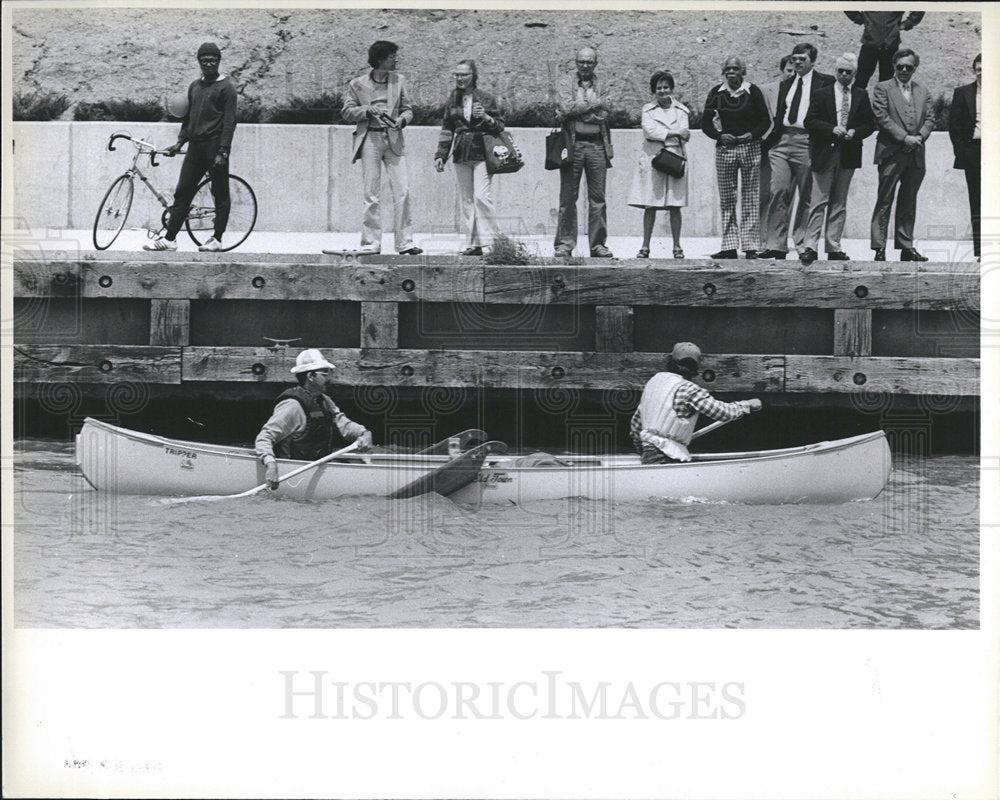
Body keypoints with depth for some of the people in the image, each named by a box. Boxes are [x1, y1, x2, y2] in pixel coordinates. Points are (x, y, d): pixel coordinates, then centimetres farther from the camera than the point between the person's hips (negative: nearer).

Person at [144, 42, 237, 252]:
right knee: (182, 192, 2)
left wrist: (223, 152, -16)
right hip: (195, 146, 6)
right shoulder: (194, 87, 16)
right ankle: (169, 237, 2)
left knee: (220, 195, 1)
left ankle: (217, 239, 8)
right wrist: (180, 142, 14)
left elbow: (229, 121, -9)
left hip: (215, 147, -6)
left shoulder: (226, 88, -4)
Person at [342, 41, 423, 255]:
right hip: (369, 140, -2)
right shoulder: (357, 84, 2)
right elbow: (347, 112, 4)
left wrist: (402, 119, -8)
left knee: (403, 191, -6)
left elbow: (408, 109, 14)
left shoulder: (398, 81, 11)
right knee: (372, 194, -2)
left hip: (393, 139, 2)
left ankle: (405, 243, -2)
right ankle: (371, 244, 4)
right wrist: (368, 110, -12)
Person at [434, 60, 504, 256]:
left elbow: (500, 126, 4)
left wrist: (486, 118, -15)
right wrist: (440, 155, 10)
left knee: (481, 196, -15)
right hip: (461, 155, 5)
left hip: (482, 153, -5)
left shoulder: (486, 99, 2)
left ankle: (488, 241, -11)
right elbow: (446, 130, 17)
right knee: (466, 200, 4)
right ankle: (472, 243, 8)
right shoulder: (452, 101, 13)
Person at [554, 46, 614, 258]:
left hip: (597, 145, 2)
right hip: (573, 144, -2)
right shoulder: (566, 83, 8)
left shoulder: (601, 86, 13)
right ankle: (565, 243, 2)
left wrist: (576, 110, -7)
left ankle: (598, 244, 7)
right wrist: (594, 103, -6)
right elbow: (567, 108, -9)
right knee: (568, 197, -1)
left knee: (598, 198, 2)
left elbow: (603, 114, -3)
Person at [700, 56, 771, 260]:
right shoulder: (716, 93, 8)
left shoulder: (752, 91, 4)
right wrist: (720, 135, -8)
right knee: (726, 199, 1)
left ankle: (750, 246, -2)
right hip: (725, 149, 2)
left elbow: (765, 120, 5)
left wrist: (752, 134, -12)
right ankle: (729, 247, 4)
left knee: (751, 199, -3)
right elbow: (706, 124, 9)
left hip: (751, 148, -2)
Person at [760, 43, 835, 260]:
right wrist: (768, 141, 12)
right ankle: (775, 245, -6)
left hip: (807, 143, -4)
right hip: (782, 141, 4)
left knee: (806, 197, 1)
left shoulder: (825, 82, 3)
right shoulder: (786, 84, 20)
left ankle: (803, 244, 8)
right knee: (778, 192, -6)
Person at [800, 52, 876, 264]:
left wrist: (855, 132, -11)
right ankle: (811, 246, -11)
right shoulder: (822, 94, 4)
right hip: (824, 153, -3)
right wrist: (832, 129, -16)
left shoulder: (861, 96, 10)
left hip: (848, 155, 3)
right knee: (819, 202, -8)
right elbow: (810, 122, -3)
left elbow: (870, 124, 9)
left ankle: (834, 248, 9)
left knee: (839, 204, 7)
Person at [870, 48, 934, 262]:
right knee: (884, 202, -5)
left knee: (908, 203, 8)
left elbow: (929, 118, 11)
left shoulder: (923, 91, 17)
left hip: (915, 155, 5)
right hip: (891, 153, -4)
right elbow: (882, 117, -8)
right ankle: (879, 247, -6)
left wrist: (919, 137, -8)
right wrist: (904, 137, -14)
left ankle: (906, 247, 12)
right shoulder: (882, 89, 2)